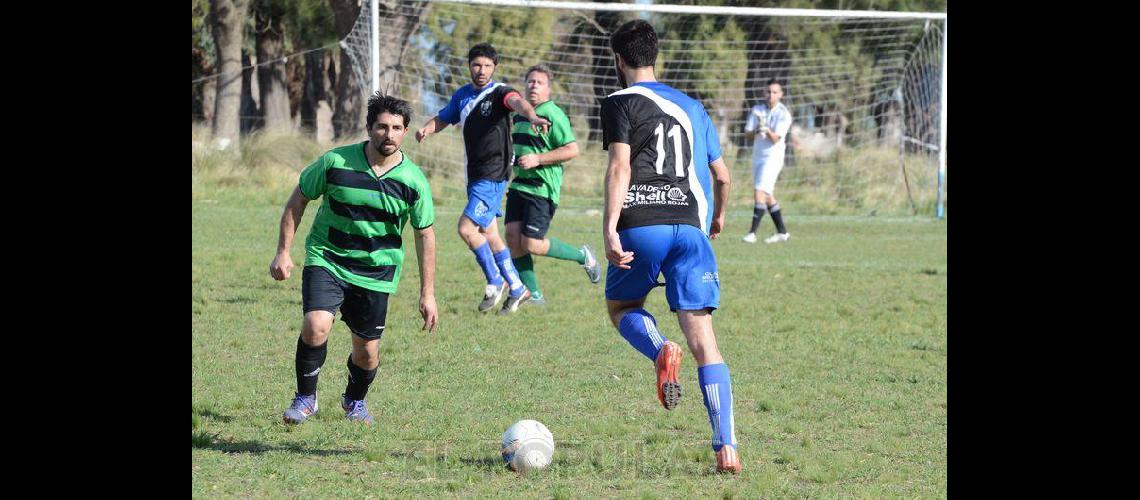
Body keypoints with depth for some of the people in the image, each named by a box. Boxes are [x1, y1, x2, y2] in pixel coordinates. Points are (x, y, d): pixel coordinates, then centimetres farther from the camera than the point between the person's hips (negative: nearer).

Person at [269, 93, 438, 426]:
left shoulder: (414, 182, -9)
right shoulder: (335, 162, -12)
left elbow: (425, 234, 2)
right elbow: (297, 202, 1)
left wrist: (427, 293, 1)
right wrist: (283, 253, -3)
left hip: (377, 272, 2)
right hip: (326, 259, -2)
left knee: (367, 351, 5)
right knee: (316, 326, -25)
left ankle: (355, 400, 39)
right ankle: (305, 398, -3)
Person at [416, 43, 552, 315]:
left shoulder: (499, 92, -11)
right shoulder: (462, 95, 11)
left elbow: (517, 101, -32)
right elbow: (443, 119, 21)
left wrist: (532, 116, -55)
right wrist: (426, 129, -3)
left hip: (493, 175, -8)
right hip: (475, 176, 8)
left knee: (466, 228, -15)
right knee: (488, 235, 13)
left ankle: (495, 282, 2)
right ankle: (516, 288, 26)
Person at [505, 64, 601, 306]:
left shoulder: (553, 115, -12)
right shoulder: (520, 114, 15)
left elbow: (572, 150, -17)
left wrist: (537, 159, -20)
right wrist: (512, 160, 16)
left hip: (543, 189, -8)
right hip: (519, 185, 8)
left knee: (532, 244, -11)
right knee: (513, 238, -2)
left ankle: (582, 256, 13)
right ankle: (533, 294, 8)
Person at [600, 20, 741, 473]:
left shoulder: (621, 103, 5)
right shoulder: (692, 107, 21)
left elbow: (620, 166, -9)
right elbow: (722, 174, 26)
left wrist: (609, 228, -17)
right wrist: (718, 216, 45)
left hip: (641, 227, -3)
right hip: (691, 226, 3)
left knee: (620, 306, 22)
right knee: (702, 337, 1)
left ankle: (661, 351, -14)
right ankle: (727, 448, -14)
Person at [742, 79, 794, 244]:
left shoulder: (783, 114, -9)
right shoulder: (757, 110, 7)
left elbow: (775, 139, -17)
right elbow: (747, 135, 2)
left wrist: (767, 130, -36)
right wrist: (756, 131, -19)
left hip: (772, 157, -7)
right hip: (758, 156, 7)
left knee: (760, 193, -16)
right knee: (767, 196, 11)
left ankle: (752, 233, -18)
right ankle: (782, 232, 20)